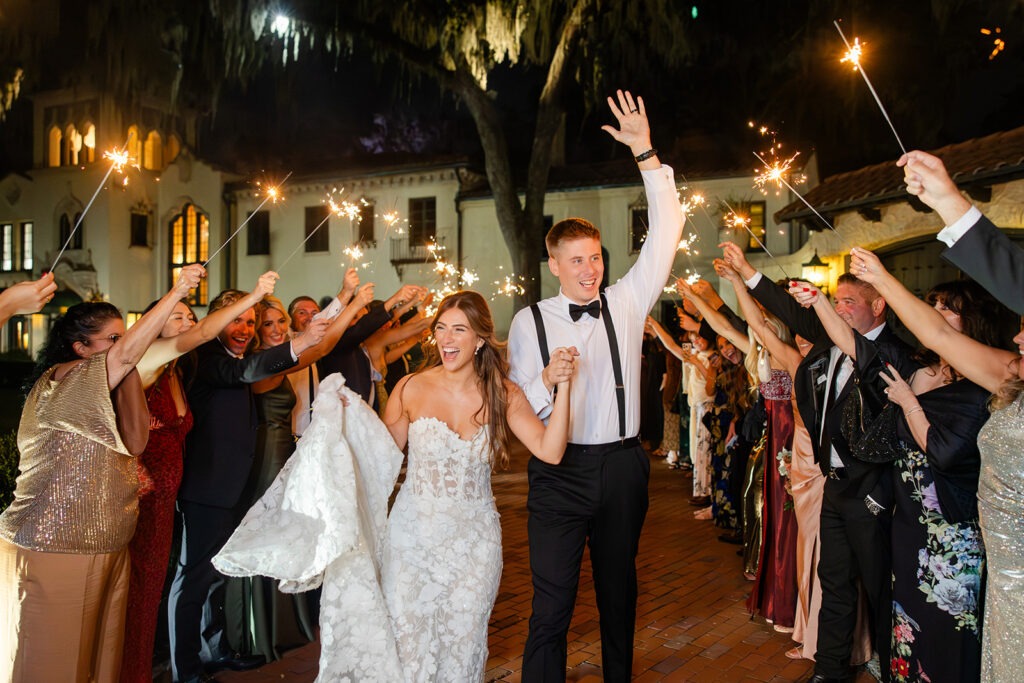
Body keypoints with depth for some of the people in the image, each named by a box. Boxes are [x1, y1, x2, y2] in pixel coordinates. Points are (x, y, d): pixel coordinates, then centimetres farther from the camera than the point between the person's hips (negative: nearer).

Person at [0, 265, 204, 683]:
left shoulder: (100, 392, 18)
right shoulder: (59, 381, -10)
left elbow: (135, 441, 8)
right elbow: (128, 353, -26)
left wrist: (129, 372, 1)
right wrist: (177, 291, -27)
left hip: (107, 548, 9)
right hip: (56, 550, -9)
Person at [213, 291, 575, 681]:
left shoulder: (503, 395, -5)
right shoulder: (411, 389, -7)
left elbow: (550, 451, -14)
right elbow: (385, 454, 2)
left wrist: (562, 387, -21)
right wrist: (351, 414, -10)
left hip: (473, 545, 1)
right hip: (413, 536, 0)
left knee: (462, 644, 12)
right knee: (404, 643, 7)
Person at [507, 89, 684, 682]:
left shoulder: (626, 304, 4)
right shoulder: (528, 321, -1)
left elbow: (667, 233, -3)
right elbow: (519, 409, -3)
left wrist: (646, 153, -9)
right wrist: (546, 382, -25)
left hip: (622, 466, 3)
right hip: (560, 472, -2)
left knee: (620, 589, 18)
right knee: (553, 602, -3)